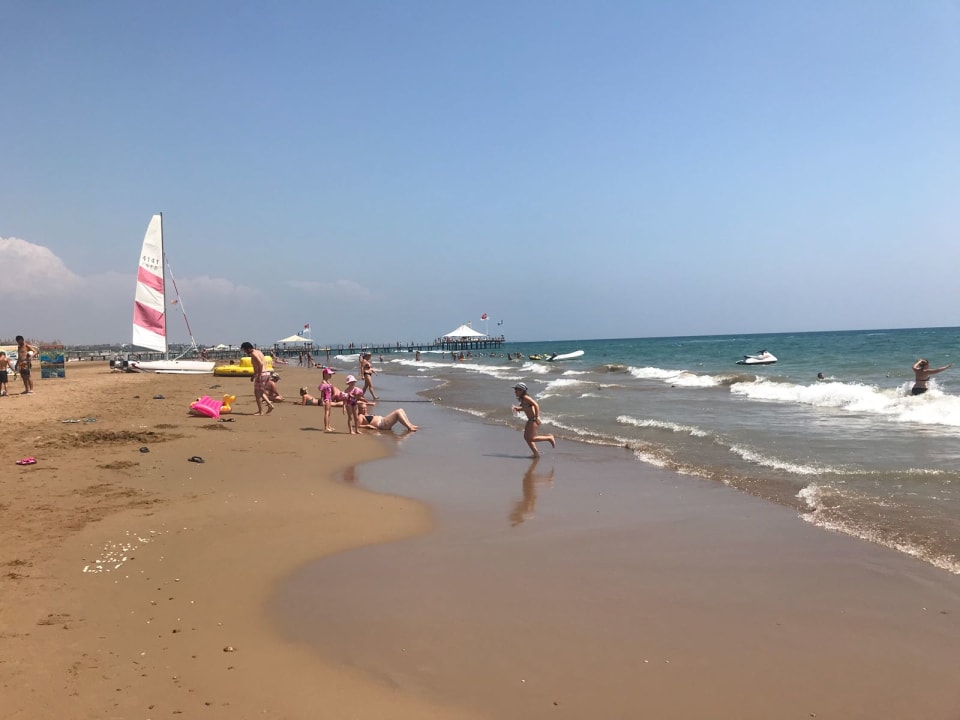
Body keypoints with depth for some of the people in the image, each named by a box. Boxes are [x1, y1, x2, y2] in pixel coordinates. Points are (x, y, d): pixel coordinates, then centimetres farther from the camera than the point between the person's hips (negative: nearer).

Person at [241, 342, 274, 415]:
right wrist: (254, 375, 28)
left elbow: (260, 364, -23)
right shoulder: (259, 352, 18)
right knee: (261, 392, 19)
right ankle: (270, 405, 7)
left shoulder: (253, 354, -11)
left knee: (257, 393, 1)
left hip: (262, 374, -9)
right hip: (267, 373, 9)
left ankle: (260, 411, 3)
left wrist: (258, 375, -22)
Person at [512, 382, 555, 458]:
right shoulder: (522, 399, 9)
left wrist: (537, 417, -29)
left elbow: (536, 405, -27)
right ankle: (536, 453, 20)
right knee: (526, 437, 13)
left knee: (530, 438, -6)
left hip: (534, 420, -10)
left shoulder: (526, 398, -18)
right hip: (530, 420, 10)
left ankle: (549, 438, 6)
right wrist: (517, 408, 6)